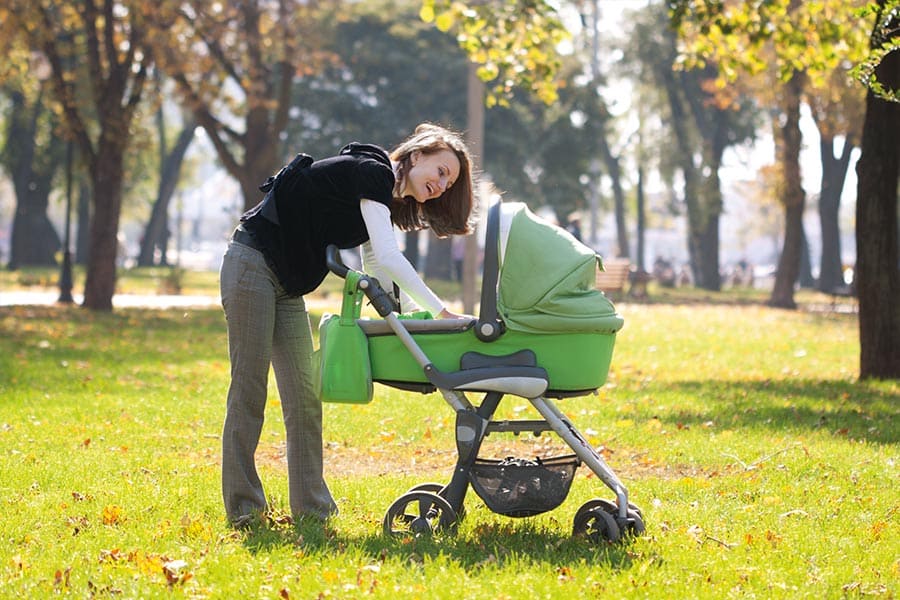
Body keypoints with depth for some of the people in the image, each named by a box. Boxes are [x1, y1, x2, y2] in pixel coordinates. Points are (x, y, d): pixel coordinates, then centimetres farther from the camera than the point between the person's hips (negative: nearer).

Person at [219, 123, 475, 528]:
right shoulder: (372, 172, -16)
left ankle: (311, 506, 8)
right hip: (252, 264, -10)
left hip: (287, 286, 10)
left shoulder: (387, 201, 13)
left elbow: (376, 271, 17)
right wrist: (439, 311, -21)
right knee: (249, 388, -7)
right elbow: (387, 259, -23)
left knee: (304, 395, 5)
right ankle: (243, 509, -4)